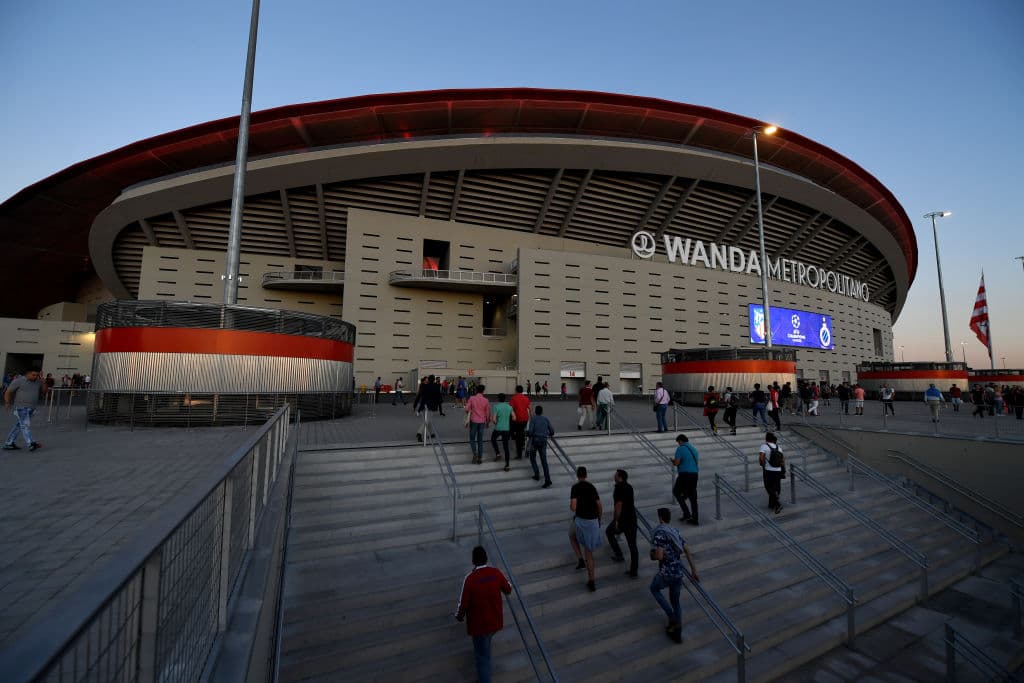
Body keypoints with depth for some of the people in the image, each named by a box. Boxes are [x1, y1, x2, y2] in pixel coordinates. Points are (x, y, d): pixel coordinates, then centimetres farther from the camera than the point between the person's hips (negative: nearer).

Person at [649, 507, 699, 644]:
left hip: (666, 573, -7)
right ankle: (677, 632, 29)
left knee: (654, 588, 23)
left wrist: (652, 556, -2)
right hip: (679, 573, 7)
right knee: (675, 601, 25)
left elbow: (659, 556, -24)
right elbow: (687, 550, 10)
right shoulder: (674, 532, 8)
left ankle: (672, 618, 17)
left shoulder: (659, 533, -17)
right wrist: (693, 570, 17)